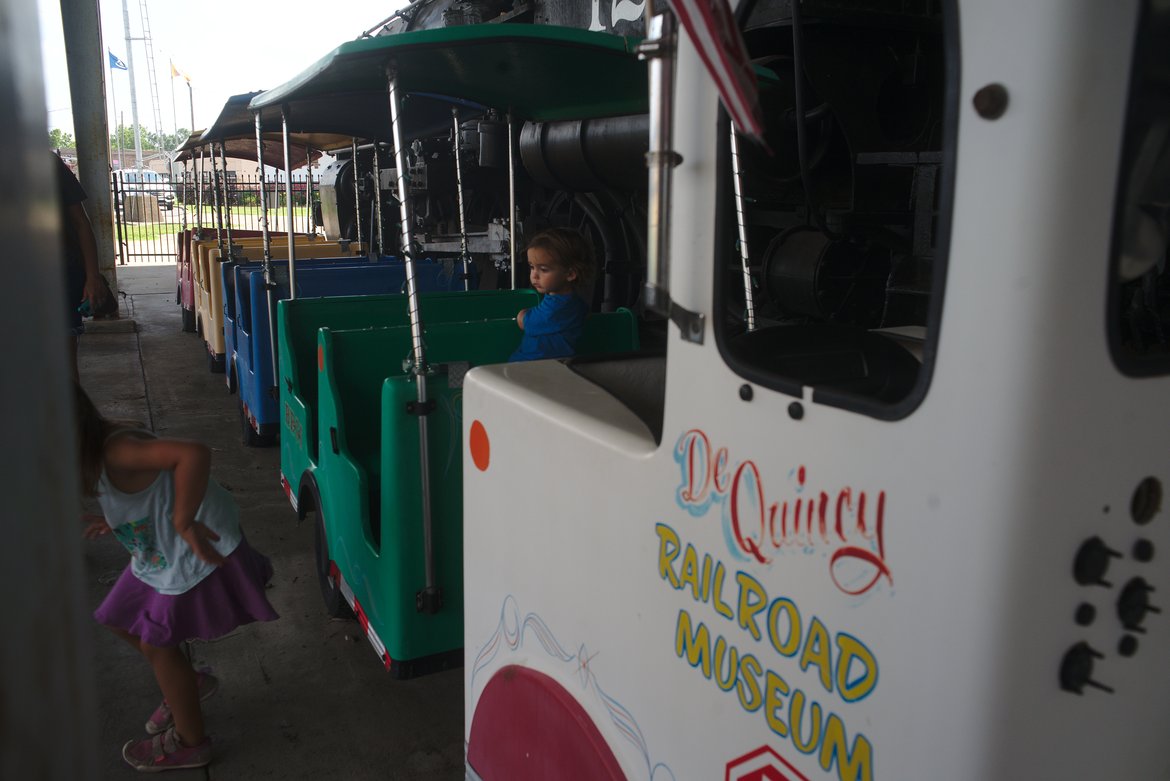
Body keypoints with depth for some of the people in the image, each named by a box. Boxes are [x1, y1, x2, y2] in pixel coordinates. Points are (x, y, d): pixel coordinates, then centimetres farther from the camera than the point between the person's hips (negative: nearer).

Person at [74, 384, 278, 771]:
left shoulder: (117, 452, -30)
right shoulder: (102, 448, 1)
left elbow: (194, 455, -47)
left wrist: (184, 522, -39)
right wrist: (113, 523, 5)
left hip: (199, 551, -10)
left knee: (156, 645, 5)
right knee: (122, 619, 20)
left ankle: (190, 743, 27)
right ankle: (189, 683, 41)